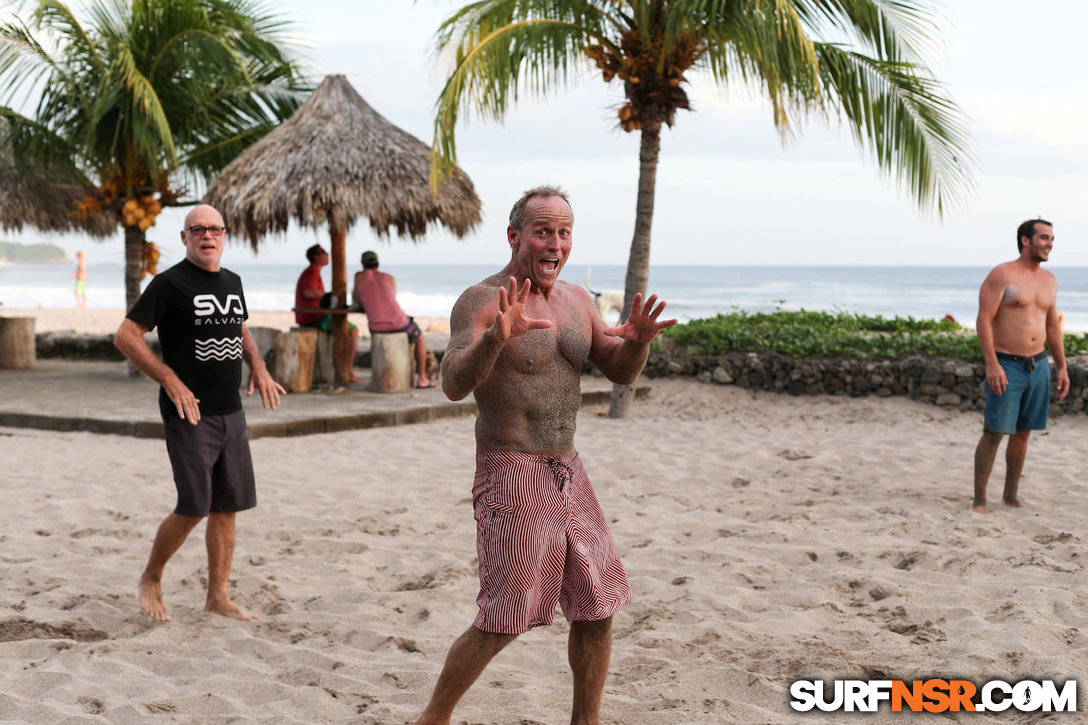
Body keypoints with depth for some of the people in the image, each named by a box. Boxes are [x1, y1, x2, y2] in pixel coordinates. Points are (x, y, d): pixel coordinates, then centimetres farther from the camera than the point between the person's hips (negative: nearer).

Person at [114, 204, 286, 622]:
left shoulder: (232, 282, 13)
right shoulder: (170, 283, -8)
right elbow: (125, 337, -11)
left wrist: (258, 366, 11)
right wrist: (170, 380, -18)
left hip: (231, 413, 7)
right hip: (188, 415, -7)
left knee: (227, 508, 7)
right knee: (193, 509, -9)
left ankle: (218, 596, 16)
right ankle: (151, 580, 14)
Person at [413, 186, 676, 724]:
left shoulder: (575, 300, 10)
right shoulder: (481, 301, -12)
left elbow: (619, 372, 12)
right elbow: (453, 384, -26)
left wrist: (637, 340, -11)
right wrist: (494, 336, -45)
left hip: (567, 473, 7)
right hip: (511, 477, -7)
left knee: (597, 609, 10)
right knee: (503, 622, -4)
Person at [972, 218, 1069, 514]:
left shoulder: (1049, 280, 12)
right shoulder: (1002, 275, -10)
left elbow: (1053, 326, 19)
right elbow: (984, 320, -15)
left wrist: (1062, 367, 15)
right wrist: (991, 364, -22)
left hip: (1038, 366, 7)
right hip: (1006, 367, -7)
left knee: (1022, 433, 11)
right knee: (994, 433, -7)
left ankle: (1011, 494, 21)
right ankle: (979, 498, 0)